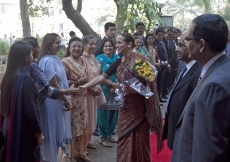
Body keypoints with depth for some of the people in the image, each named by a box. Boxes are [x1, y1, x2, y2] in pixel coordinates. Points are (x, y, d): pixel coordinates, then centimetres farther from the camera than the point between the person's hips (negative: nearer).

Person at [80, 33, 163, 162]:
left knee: (139, 139, 6)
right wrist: (85, 86, -3)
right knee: (125, 139, 12)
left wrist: (131, 87, -23)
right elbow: (102, 76, 4)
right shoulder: (118, 62, 6)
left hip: (140, 106, -6)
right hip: (125, 106, 6)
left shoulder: (140, 59, -13)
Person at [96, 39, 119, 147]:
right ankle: (103, 137, 11)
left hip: (116, 90, 4)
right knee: (104, 113, -1)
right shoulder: (100, 58, -1)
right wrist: (109, 82, -17)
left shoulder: (117, 58, 9)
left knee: (114, 114, 9)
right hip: (104, 90, -4)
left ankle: (109, 134, 25)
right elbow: (98, 75, -7)